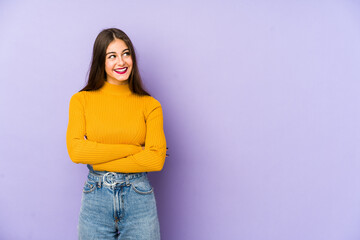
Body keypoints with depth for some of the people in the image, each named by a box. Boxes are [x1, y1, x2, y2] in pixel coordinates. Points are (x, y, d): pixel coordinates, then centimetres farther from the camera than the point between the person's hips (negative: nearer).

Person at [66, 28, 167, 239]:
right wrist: (133, 149, -13)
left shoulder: (150, 105, -2)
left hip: (139, 197, 0)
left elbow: (156, 159, -12)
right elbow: (76, 150, -12)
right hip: (96, 196, 1)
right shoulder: (81, 100, 0)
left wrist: (98, 161, -11)